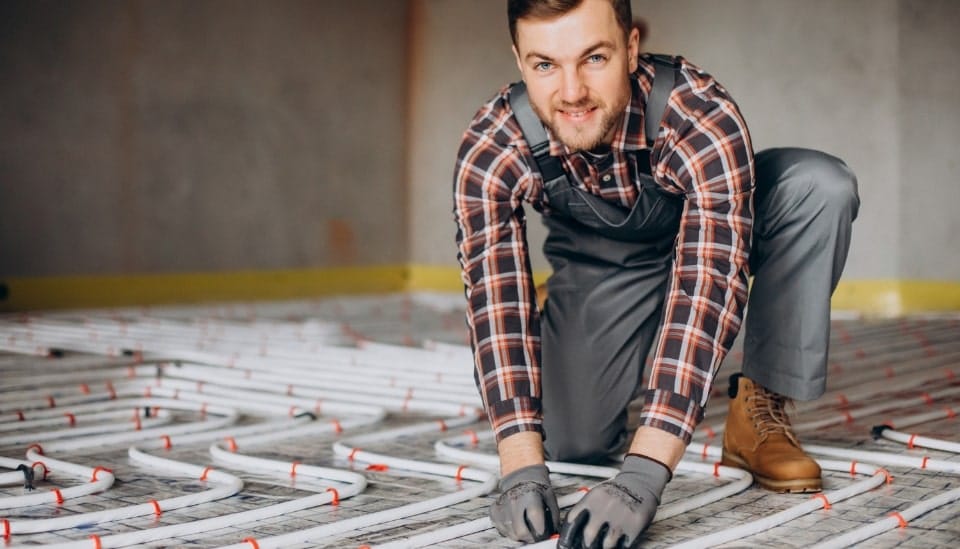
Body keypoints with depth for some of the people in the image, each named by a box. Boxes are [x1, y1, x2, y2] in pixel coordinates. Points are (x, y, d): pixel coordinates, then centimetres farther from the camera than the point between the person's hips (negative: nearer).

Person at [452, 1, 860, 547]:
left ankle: (760, 408, -13)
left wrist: (643, 474, -51)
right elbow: (496, 300, -33)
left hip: (710, 229, -1)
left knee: (820, 184, -30)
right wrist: (522, 468, -43)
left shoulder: (704, 118, -39)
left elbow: (709, 283, -45)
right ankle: (622, 388, 20)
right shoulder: (490, 151, -31)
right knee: (572, 442, -17)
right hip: (599, 266, 1)